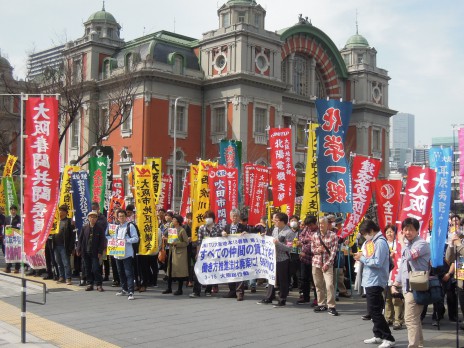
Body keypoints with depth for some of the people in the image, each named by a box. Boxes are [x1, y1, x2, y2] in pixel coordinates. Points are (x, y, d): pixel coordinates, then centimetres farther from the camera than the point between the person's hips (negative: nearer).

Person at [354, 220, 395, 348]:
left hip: (375, 281, -10)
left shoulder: (380, 242, -17)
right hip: (370, 281, 10)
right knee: (373, 310, 16)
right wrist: (362, 257, 0)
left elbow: (377, 263, -23)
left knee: (375, 311, -7)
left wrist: (362, 258, -15)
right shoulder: (373, 241, 13)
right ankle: (378, 335, 26)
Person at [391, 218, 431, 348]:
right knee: (415, 318, 15)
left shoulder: (422, 244, -11)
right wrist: (395, 284, 18)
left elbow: (410, 256, -29)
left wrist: (401, 241, -14)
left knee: (410, 318, -12)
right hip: (407, 287, 9)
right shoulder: (406, 245, 17)